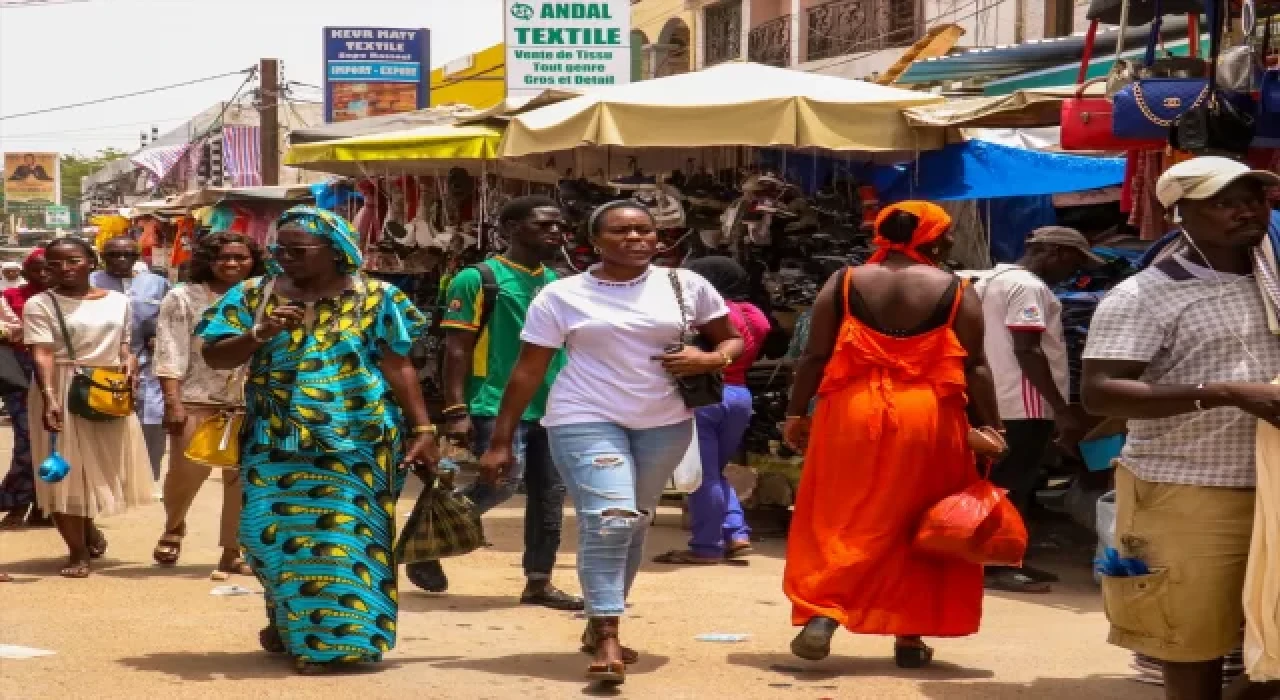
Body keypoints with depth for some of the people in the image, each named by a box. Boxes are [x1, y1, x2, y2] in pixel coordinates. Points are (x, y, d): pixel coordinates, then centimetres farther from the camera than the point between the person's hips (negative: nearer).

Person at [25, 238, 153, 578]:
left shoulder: (118, 301, 9)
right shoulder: (40, 304, -6)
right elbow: (42, 355, -16)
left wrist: (130, 360, -4)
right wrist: (49, 397, -29)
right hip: (63, 393, -4)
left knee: (104, 466, 14)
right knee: (66, 471, -1)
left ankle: (88, 527, 41)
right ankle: (78, 552, 9)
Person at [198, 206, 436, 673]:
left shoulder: (374, 298, 0)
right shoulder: (253, 296, 5)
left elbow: (398, 367, 1)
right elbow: (214, 356, 4)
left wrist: (422, 429, -4)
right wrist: (260, 334, -13)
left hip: (355, 445, -2)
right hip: (276, 443, 2)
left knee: (343, 537, -3)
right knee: (276, 533, 4)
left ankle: (331, 639, 7)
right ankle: (287, 624, 26)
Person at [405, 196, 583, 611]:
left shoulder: (558, 284, 14)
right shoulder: (479, 279, -5)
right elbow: (457, 349, -9)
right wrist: (456, 411, -16)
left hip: (552, 407, 7)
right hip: (498, 405, -7)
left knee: (550, 494, 6)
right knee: (503, 481, -16)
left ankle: (539, 582, 15)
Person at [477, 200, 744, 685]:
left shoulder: (685, 286, 2)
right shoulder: (562, 295, -3)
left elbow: (732, 339, 10)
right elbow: (528, 371, 0)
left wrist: (710, 359, -13)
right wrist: (501, 441, -2)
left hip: (664, 423, 4)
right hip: (586, 421, -4)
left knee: (634, 525, 12)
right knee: (608, 518, -19)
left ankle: (597, 625, 28)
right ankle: (608, 640, -17)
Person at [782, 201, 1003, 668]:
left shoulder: (844, 283, 3)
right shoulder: (957, 291, -1)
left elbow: (815, 356, 2)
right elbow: (975, 366, -3)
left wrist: (796, 413, 9)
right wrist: (990, 426, 1)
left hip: (852, 412, 1)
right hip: (929, 416, -1)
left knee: (839, 521, 7)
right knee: (920, 530, 10)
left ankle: (820, 615, -11)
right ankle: (910, 636, 12)